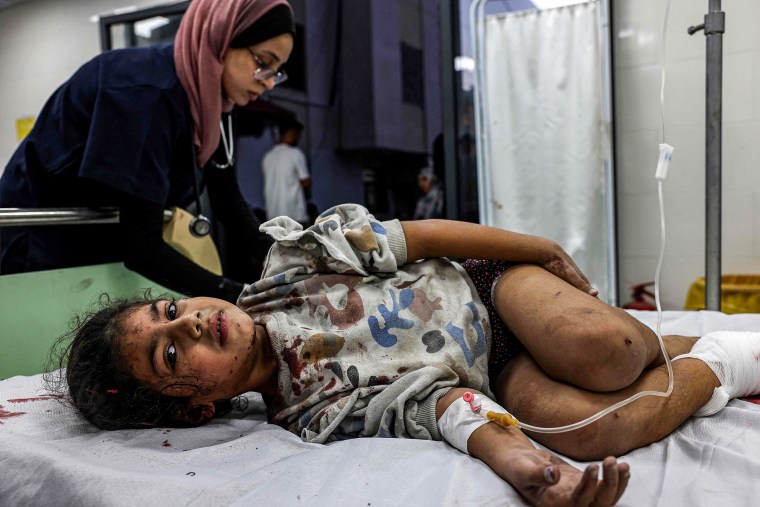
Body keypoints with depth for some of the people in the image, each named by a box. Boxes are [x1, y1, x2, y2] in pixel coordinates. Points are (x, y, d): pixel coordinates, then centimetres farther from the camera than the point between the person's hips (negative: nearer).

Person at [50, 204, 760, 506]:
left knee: (596, 353, -29)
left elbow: (418, 235, -8)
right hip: (497, 371, -2)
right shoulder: (310, 420, -18)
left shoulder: (285, 256, -11)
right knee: (571, 423, -31)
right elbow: (436, 403, -27)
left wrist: (545, 249, -3)